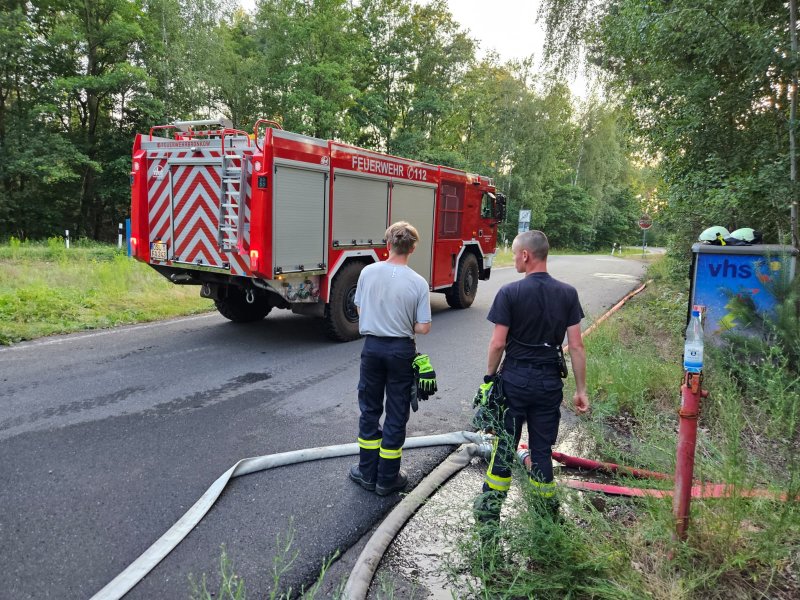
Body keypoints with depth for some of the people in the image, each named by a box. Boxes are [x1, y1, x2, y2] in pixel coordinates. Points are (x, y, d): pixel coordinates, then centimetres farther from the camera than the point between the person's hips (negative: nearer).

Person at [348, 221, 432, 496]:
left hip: (372, 346, 2)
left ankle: (367, 472, 25)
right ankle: (387, 479, 19)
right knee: (396, 416, 10)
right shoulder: (418, 283, -13)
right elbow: (423, 327, -11)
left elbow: (359, 309, 5)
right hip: (401, 350, -2)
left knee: (369, 410, 17)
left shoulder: (368, 272, -7)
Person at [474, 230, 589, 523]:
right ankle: (545, 512, 25)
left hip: (514, 379, -2)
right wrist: (581, 390, 4)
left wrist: (489, 377, 3)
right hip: (549, 382, 3)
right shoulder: (568, 294, -2)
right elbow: (576, 346, -3)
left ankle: (489, 511, 20)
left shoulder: (510, 292, -12)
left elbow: (498, 343, -12)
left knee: (505, 445, 10)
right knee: (542, 449, 14)